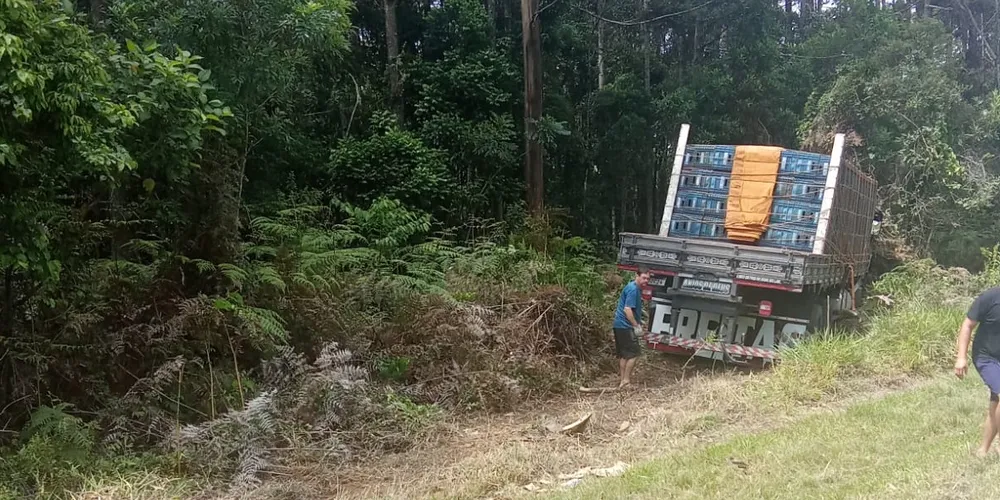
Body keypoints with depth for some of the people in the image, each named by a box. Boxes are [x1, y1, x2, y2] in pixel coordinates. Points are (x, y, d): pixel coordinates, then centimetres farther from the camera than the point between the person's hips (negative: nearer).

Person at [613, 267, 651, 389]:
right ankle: (625, 381, -5)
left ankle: (622, 380, 18)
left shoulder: (637, 288, 16)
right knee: (633, 354, -6)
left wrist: (639, 322, 25)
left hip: (619, 325, 10)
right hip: (626, 326, -10)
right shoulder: (633, 289, -17)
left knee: (623, 354, 13)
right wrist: (637, 326, -21)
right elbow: (627, 309, -23)